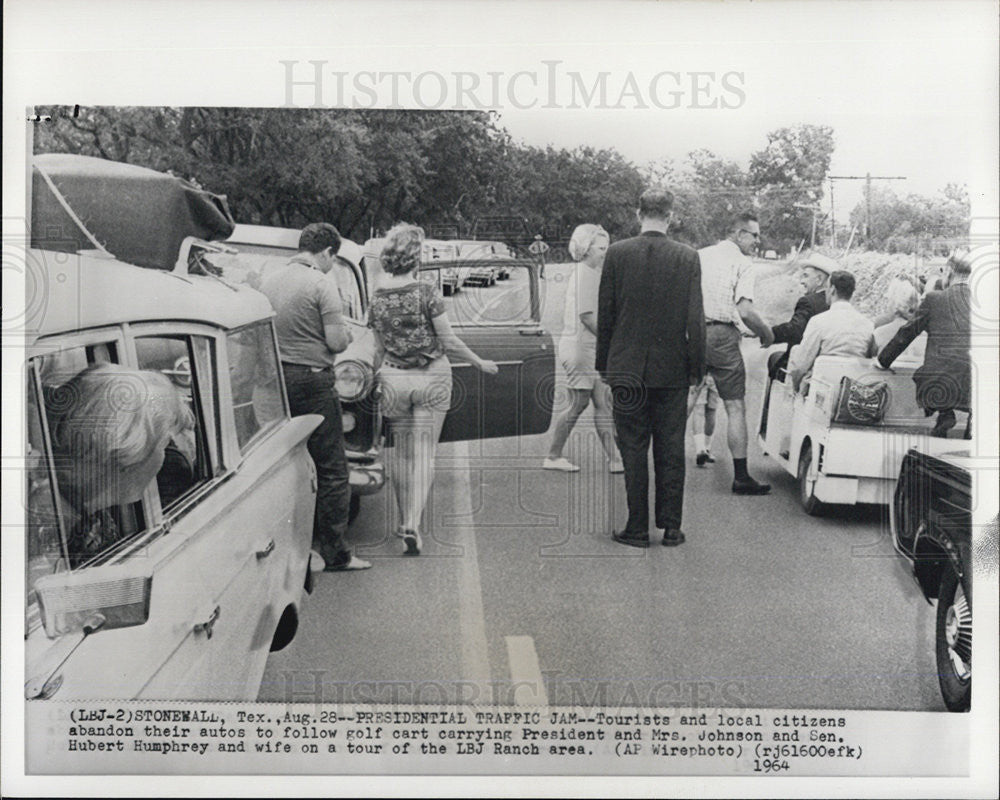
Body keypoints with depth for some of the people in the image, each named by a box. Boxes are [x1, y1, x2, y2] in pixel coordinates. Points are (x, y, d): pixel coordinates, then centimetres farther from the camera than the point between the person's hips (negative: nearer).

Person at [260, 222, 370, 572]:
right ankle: (333, 552, 4)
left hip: (275, 379, 7)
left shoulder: (268, 282, 9)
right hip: (312, 380, -7)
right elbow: (336, 341, -14)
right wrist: (346, 335, 6)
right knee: (331, 469, 2)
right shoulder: (321, 284, -10)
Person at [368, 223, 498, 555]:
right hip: (431, 378, -4)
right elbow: (448, 341, -9)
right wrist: (480, 363, 4)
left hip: (393, 378, 4)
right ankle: (413, 526, -8)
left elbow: (380, 348, 9)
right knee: (424, 453, 1)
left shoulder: (377, 298, 1)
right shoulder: (427, 292, -13)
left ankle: (404, 522, 24)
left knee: (401, 452, 16)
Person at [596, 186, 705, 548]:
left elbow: (605, 314, -1)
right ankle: (671, 527, 14)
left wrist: (604, 364, 8)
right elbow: (695, 319, -4)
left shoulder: (617, 253, -5)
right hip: (672, 369, 1)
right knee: (670, 451, 9)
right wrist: (697, 368, 4)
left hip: (627, 369, -1)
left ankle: (638, 528, 9)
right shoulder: (687, 257, -4)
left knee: (633, 451, 6)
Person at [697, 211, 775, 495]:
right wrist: (766, 333, 3)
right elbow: (745, 310, -12)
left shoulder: (698, 256, 14)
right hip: (722, 336, -5)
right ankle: (740, 476, 1)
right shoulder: (741, 262, -1)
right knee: (735, 407, 1)